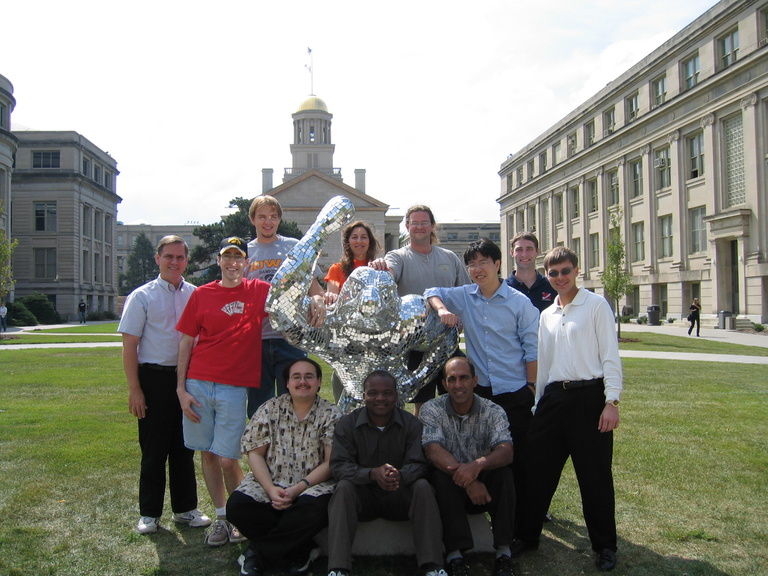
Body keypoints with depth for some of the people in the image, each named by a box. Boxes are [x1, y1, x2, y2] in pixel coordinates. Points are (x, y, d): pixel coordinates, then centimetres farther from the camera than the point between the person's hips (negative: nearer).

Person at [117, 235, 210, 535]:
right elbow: (129, 346, -4)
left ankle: (185, 508, 24)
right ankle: (149, 513, 18)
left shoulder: (196, 295, 6)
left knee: (185, 446, 11)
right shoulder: (142, 297, -1)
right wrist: (134, 389, -10)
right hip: (154, 378, -3)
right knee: (154, 448, 5)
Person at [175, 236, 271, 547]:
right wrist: (181, 388, 2)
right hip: (198, 384, 2)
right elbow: (185, 343, 7)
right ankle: (221, 518, 25)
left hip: (235, 388, -2)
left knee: (227, 459, -3)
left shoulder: (259, 291, 3)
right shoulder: (201, 295, 6)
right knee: (207, 454, 9)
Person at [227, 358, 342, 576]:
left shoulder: (331, 415, 1)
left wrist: (298, 489, -19)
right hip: (269, 482, 2)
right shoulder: (271, 409, 7)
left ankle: (258, 550, -13)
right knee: (237, 506, -27)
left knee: (316, 509, -36)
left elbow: (330, 463, -6)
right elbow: (254, 453, 1)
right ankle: (299, 549, -12)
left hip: (313, 485, -2)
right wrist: (270, 488, -15)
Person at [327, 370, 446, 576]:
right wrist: (373, 474, -34)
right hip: (363, 496, 0)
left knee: (423, 487, -27)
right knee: (344, 487, -30)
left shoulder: (411, 424, -1)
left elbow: (418, 465, -11)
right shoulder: (347, 425, -3)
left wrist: (400, 476, -38)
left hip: (400, 497, 1)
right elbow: (339, 466, -14)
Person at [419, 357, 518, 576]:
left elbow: (506, 452, -21)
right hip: (449, 487, -1)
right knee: (442, 475, -31)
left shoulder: (493, 411, -5)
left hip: (484, 485, 1)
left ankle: (503, 552, -22)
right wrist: (468, 481, -36)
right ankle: (455, 555, -29)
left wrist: (478, 465, -43)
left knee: (503, 472, -27)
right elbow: (434, 452, -22)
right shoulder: (431, 410, -7)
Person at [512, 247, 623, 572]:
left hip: (588, 395, -5)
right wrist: (537, 403, 16)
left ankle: (605, 546, 19)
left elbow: (610, 356, -6)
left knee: (595, 475, 3)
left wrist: (611, 401, -13)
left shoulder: (596, 305, -1)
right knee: (537, 469, 8)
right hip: (554, 396, 5)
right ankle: (527, 536, 23)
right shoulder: (546, 315, 15)